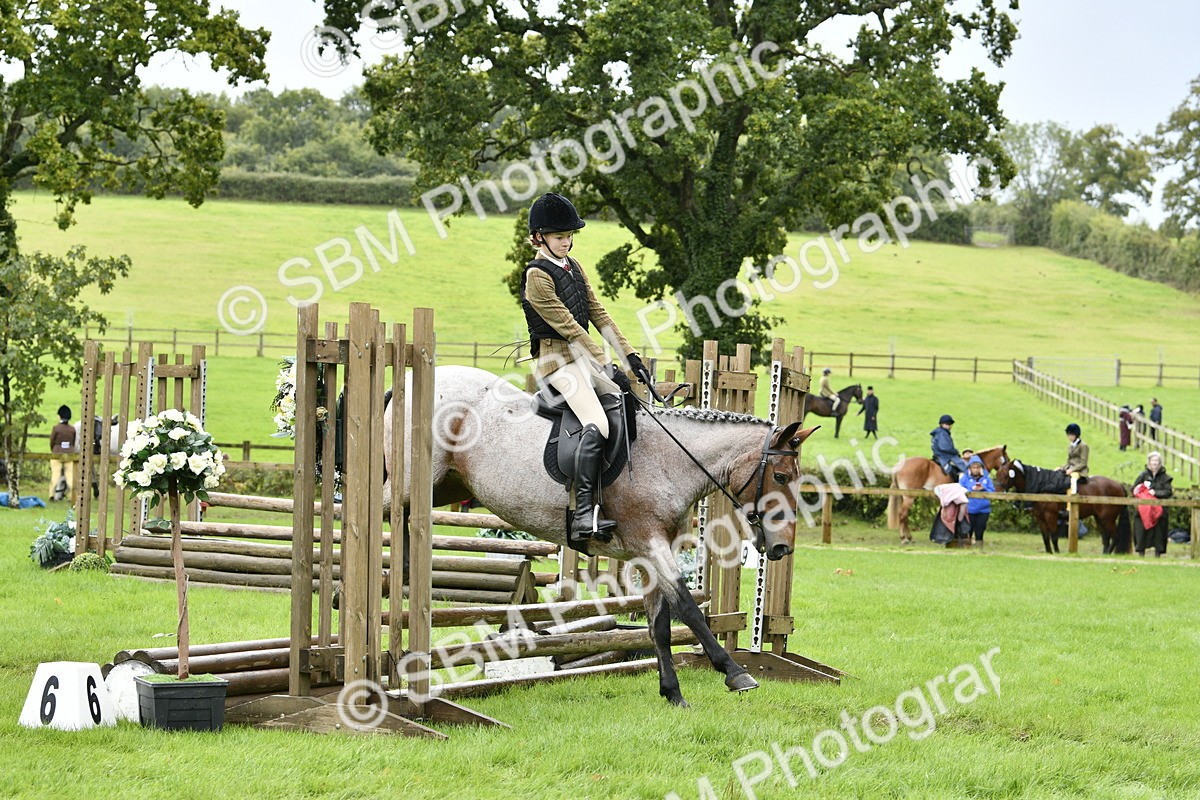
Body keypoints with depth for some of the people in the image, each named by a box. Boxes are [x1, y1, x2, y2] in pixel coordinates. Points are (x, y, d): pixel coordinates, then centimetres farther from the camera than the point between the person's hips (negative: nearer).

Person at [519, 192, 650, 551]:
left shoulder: (573, 267, 15)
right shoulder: (537, 276, -12)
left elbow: (599, 314, 14)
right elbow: (569, 327, -16)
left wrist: (630, 356, 6)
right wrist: (608, 368, -18)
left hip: (583, 357, 10)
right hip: (557, 360, -9)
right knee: (597, 425, -29)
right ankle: (584, 517, -37)